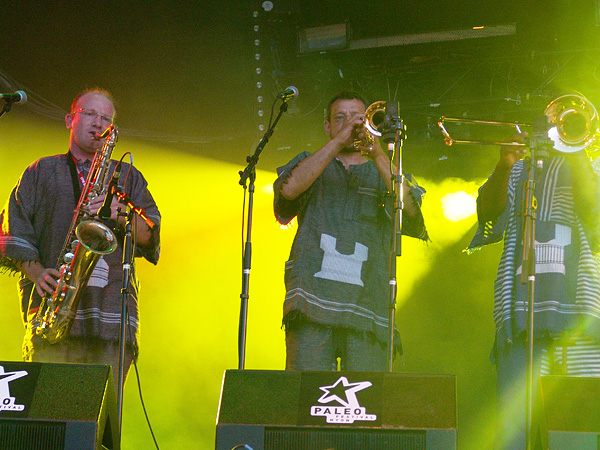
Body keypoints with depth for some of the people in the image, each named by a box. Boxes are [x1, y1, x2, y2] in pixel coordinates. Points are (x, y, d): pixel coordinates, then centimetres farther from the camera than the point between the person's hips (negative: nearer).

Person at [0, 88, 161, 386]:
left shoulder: (128, 177, 25)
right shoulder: (42, 171, 21)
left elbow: (150, 236, 12)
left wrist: (121, 215, -9)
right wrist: (37, 273, -8)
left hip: (112, 304, 1)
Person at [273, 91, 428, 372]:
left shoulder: (386, 174, 22)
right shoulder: (310, 164, 22)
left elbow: (410, 211, -1)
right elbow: (289, 188, -4)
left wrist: (378, 155, -11)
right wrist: (338, 142, -6)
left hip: (367, 305, 1)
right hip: (313, 302, -1)